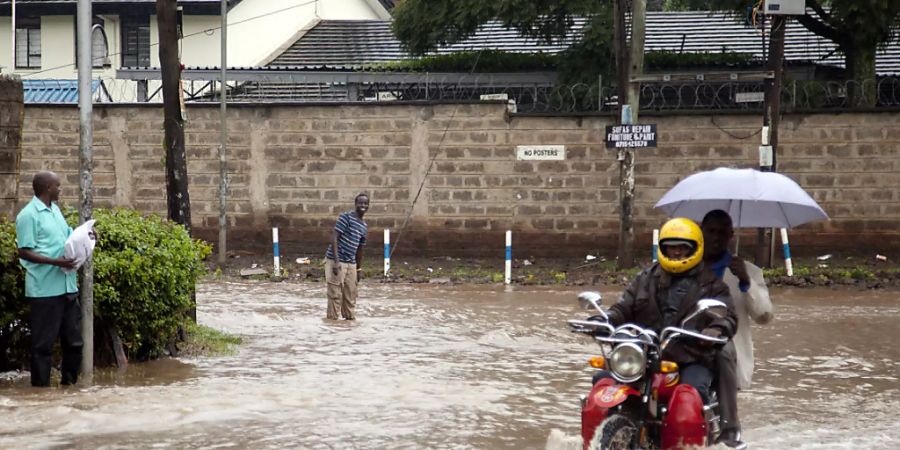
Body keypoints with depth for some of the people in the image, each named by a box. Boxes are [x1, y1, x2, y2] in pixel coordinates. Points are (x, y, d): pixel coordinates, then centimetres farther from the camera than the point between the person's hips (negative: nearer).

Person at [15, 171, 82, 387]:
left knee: (73, 339, 12)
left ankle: (69, 382, 23)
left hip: (67, 285, 8)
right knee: (44, 342, -2)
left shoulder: (55, 210, 15)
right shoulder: (29, 215, -10)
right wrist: (55, 262, -22)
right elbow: (24, 251, -14)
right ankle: (41, 386, 4)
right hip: (45, 288, -8)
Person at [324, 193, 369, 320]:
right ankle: (332, 320, 2)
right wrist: (336, 261, -21)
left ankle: (350, 318, 23)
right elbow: (334, 238, -14)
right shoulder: (346, 217, -10)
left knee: (350, 295, 12)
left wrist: (359, 269, 20)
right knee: (335, 294, -5)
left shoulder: (364, 226, 14)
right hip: (336, 261, -7)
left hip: (351, 263, 7)